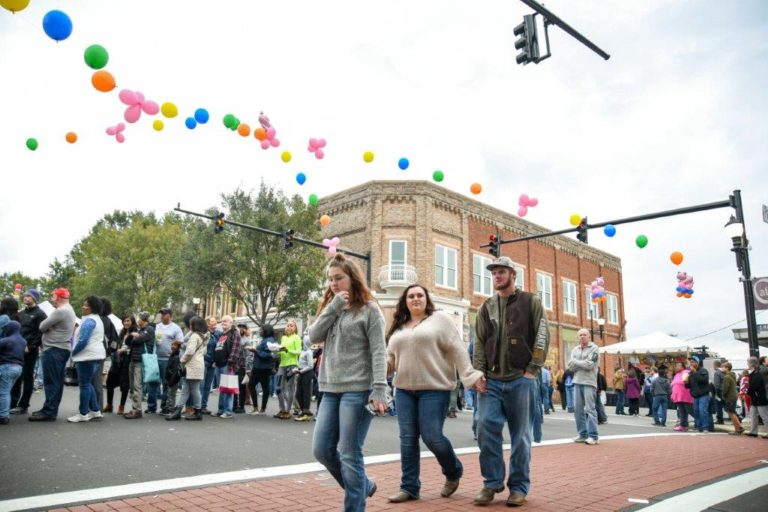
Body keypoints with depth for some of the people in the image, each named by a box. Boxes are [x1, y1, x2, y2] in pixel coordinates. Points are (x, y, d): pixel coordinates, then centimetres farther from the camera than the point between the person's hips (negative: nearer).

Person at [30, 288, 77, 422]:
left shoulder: (60, 311, -16)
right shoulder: (70, 310, 20)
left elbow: (42, 327, -11)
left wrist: (45, 322, 8)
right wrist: (49, 325, 3)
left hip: (54, 350, -10)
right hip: (63, 349, 10)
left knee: (51, 382, -9)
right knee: (57, 381, 10)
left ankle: (49, 412, -8)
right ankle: (51, 409, 15)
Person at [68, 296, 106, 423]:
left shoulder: (89, 320, -13)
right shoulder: (97, 319, 19)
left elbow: (83, 341, -20)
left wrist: (73, 352, -5)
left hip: (88, 356, -10)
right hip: (96, 355, 10)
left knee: (84, 385, -3)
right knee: (88, 383, 15)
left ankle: (83, 414, 2)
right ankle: (95, 411, 16)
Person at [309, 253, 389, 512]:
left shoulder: (369, 309, -4)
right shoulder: (330, 308, 15)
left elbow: (379, 352, -10)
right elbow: (314, 336, 0)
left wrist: (379, 391, -18)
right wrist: (333, 307, -7)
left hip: (358, 390, -7)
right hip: (331, 390, 7)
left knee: (349, 455, -3)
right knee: (321, 449, 8)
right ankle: (363, 486, 28)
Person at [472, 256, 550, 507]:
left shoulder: (530, 302, 4)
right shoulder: (487, 307, 12)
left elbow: (542, 337, -2)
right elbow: (479, 343, 9)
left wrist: (533, 369, -9)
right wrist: (479, 373, -2)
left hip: (521, 379, -2)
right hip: (492, 380, 3)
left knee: (521, 435, 4)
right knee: (486, 428, -6)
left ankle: (519, 486, 17)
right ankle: (492, 482, 9)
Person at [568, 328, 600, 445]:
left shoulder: (594, 349, -2)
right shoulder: (575, 350, 15)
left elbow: (589, 365, -13)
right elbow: (570, 366, 5)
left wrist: (576, 362, -3)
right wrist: (583, 363, -10)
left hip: (589, 382, -6)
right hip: (577, 382, 6)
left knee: (590, 409, -7)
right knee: (578, 409, 6)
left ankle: (593, 436, -4)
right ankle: (582, 434, 14)